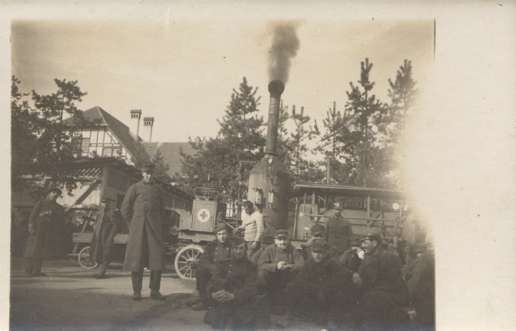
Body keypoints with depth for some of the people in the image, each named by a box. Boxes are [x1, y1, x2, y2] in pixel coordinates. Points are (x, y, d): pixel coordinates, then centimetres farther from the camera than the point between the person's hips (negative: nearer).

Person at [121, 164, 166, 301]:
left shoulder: (157, 189, 15)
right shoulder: (135, 188, 5)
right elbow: (125, 208, 4)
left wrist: (159, 224, 12)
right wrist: (132, 224, 2)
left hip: (154, 228, 3)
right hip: (138, 228, -3)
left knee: (157, 257, -3)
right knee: (136, 258, 0)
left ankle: (155, 291, 5)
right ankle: (136, 291, 9)